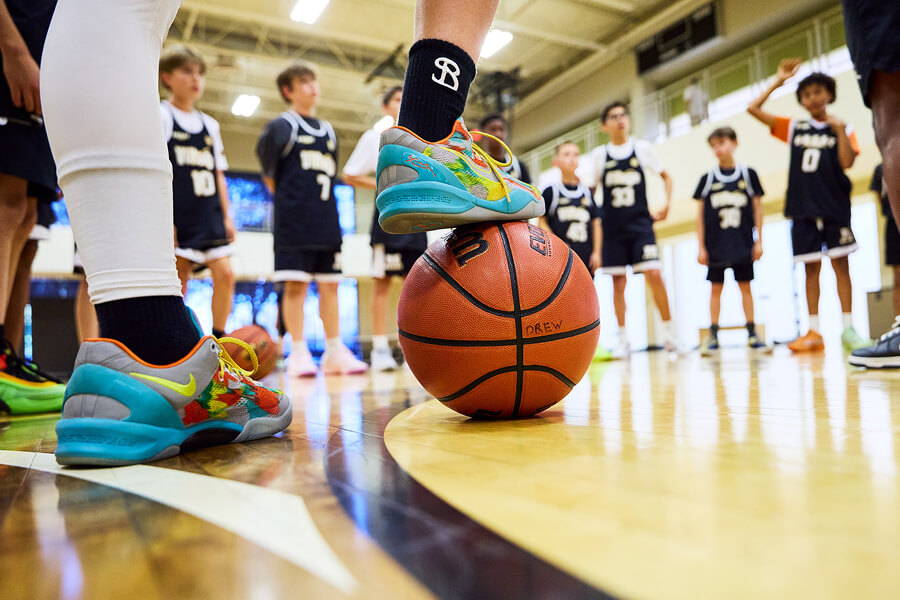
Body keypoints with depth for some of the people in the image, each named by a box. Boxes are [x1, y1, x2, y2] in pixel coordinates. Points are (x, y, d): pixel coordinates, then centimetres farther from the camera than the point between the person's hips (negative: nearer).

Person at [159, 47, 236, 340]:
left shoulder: (210, 124, 18)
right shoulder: (160, 115, 1)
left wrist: (226, 216, 13)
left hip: (210, 216, 6)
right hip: (178, 216, -5)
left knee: (225, 274, -2)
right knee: (177, 282, -3)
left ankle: (218, 341, 10)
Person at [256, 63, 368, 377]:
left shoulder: (328, 131, 18)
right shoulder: (281, 126, 1)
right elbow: (269, 174, 4)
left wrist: (320, 204, 13)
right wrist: (287, 201, 7)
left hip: (327, 220, 6)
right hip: (294, 220, -5)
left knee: (329, 284, 5)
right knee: (296, 284, -6)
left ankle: (335, 352, 10)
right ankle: (298, 354, 0)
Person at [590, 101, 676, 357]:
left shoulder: (642, 148, 5)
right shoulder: (598, 155, 5)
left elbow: (665, 176, 15)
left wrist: (667, 204, 4)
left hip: (640, 224, 0)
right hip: (613, 228, 1)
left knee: (654, 274, -13)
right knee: (618, 283, 3)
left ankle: (668, 330, 2)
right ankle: (623, 339, 12)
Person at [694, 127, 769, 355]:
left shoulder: (748, 174, 4)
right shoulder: (707, 178, 4)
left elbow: (757, 208, 5)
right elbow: (701, 214, 4)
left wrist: (758, 241, 0)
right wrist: (701, 247, -1)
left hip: (743, 243, 0)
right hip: (715, 244, 0)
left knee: (745, 286, 5)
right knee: (716, 288, 3)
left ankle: (752, 333, 12)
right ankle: (713, 335, 7)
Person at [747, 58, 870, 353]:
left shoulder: (841, 128, 6)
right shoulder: (794, 127, 11)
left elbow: (847, 162, -9)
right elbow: (753, 109, 7)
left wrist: (838, 129, -12)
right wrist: (778, 81, 3)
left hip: (834, 206, -2)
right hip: (803, 207, 2)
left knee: (840, 263, -3)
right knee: (811, 267, 3)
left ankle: (848, 329, 1)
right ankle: (814, 331, 7)